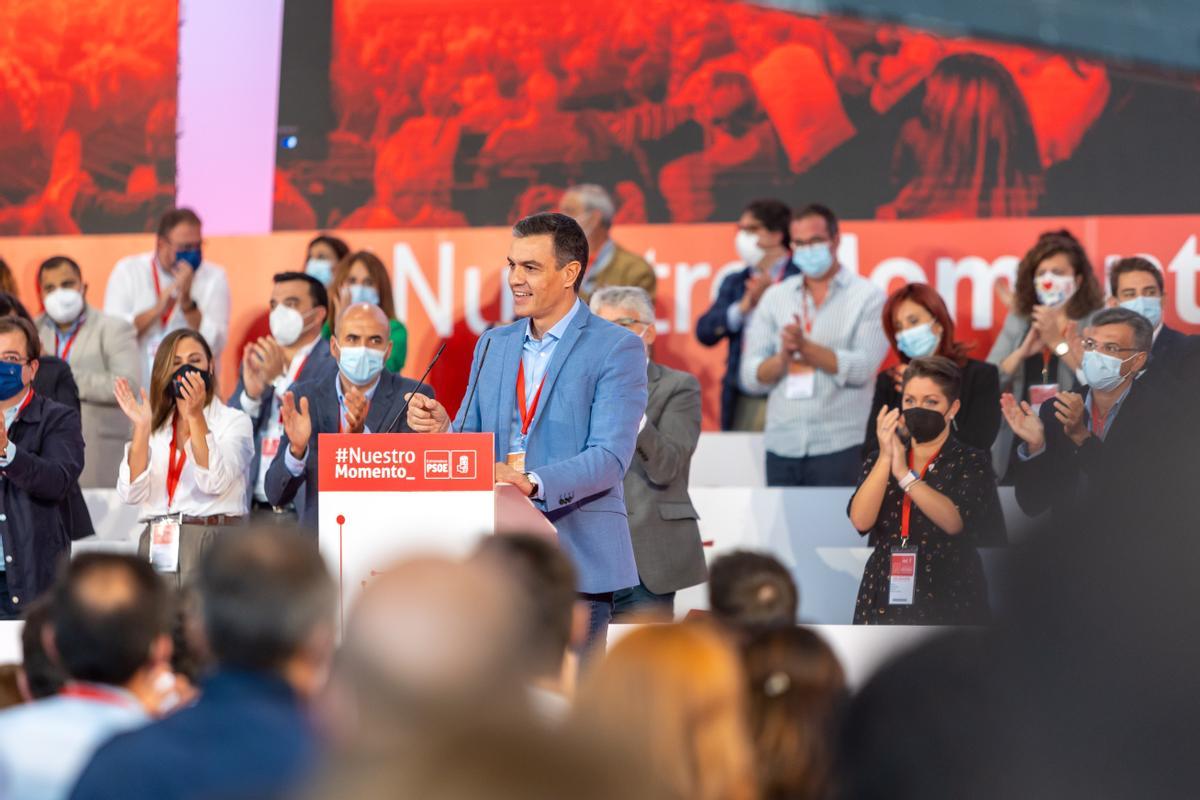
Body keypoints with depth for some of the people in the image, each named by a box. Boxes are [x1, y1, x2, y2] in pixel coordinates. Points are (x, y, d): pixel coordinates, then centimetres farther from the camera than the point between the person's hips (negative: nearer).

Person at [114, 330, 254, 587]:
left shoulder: (235, 421, 4)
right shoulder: (155, 427, 14)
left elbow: (215, 482, -14)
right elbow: (132, 493, -1)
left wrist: (196, 416, -19)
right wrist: (142, 427, -10)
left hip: (214, 546, -3)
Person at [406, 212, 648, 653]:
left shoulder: (617, 348, -4)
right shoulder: (493, 344, 16)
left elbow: (610, 458, -14)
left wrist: (531, 483, -28)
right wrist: (441, 428, -7)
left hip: (575, 562, -5)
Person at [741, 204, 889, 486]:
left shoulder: (867, 297, 3)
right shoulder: (775, 298, 13)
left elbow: (862, 368, -9)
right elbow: (751, 376, 6)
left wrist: (805, 347, -16)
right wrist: (783, 358, -14)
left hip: (840, 447, -3)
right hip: (782, 446, 3)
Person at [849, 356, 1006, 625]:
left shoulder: (971, 463, 1)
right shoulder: (879, 461, 11)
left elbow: (954, 521, -17)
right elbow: (861, 521, -6)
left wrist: (905, 474, -23)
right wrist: (886, 457, -14)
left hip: (947, 604, -3)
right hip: (884, 602, 3)